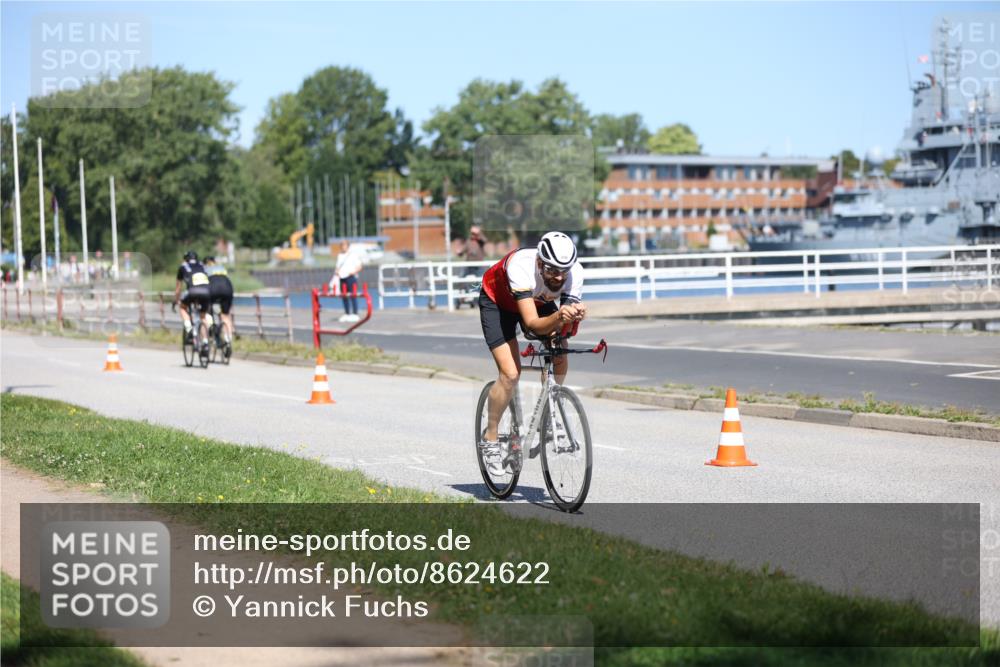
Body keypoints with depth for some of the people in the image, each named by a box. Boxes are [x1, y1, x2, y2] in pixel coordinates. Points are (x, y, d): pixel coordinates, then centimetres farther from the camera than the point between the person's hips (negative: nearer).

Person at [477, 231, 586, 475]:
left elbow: (564, 324, -30)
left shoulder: (575, 272, -30)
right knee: (511, 373, -18)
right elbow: (533, 324, -46)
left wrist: (573, 316, -52)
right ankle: (490, 437, 1)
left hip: (538, 300, 5)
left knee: (560, 357, -14)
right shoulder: (521, 266, -42)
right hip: (497, 301, -5)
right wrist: (559, 316, -64)